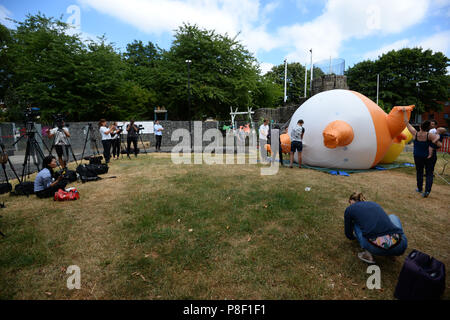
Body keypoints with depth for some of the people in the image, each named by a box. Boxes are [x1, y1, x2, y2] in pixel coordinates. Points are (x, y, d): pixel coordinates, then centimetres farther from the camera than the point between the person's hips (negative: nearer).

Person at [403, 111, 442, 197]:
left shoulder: (415, 133, -12)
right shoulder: (429, 135, -17)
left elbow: (407, 123, -3)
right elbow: (439, 145, -19)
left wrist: (404, 112, 5)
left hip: (418, 157, 2)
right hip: (428, 157, -2)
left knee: (419, 172, 18)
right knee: (429, 174, 6)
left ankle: (419, 188, 29)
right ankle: (427, 191, -4)